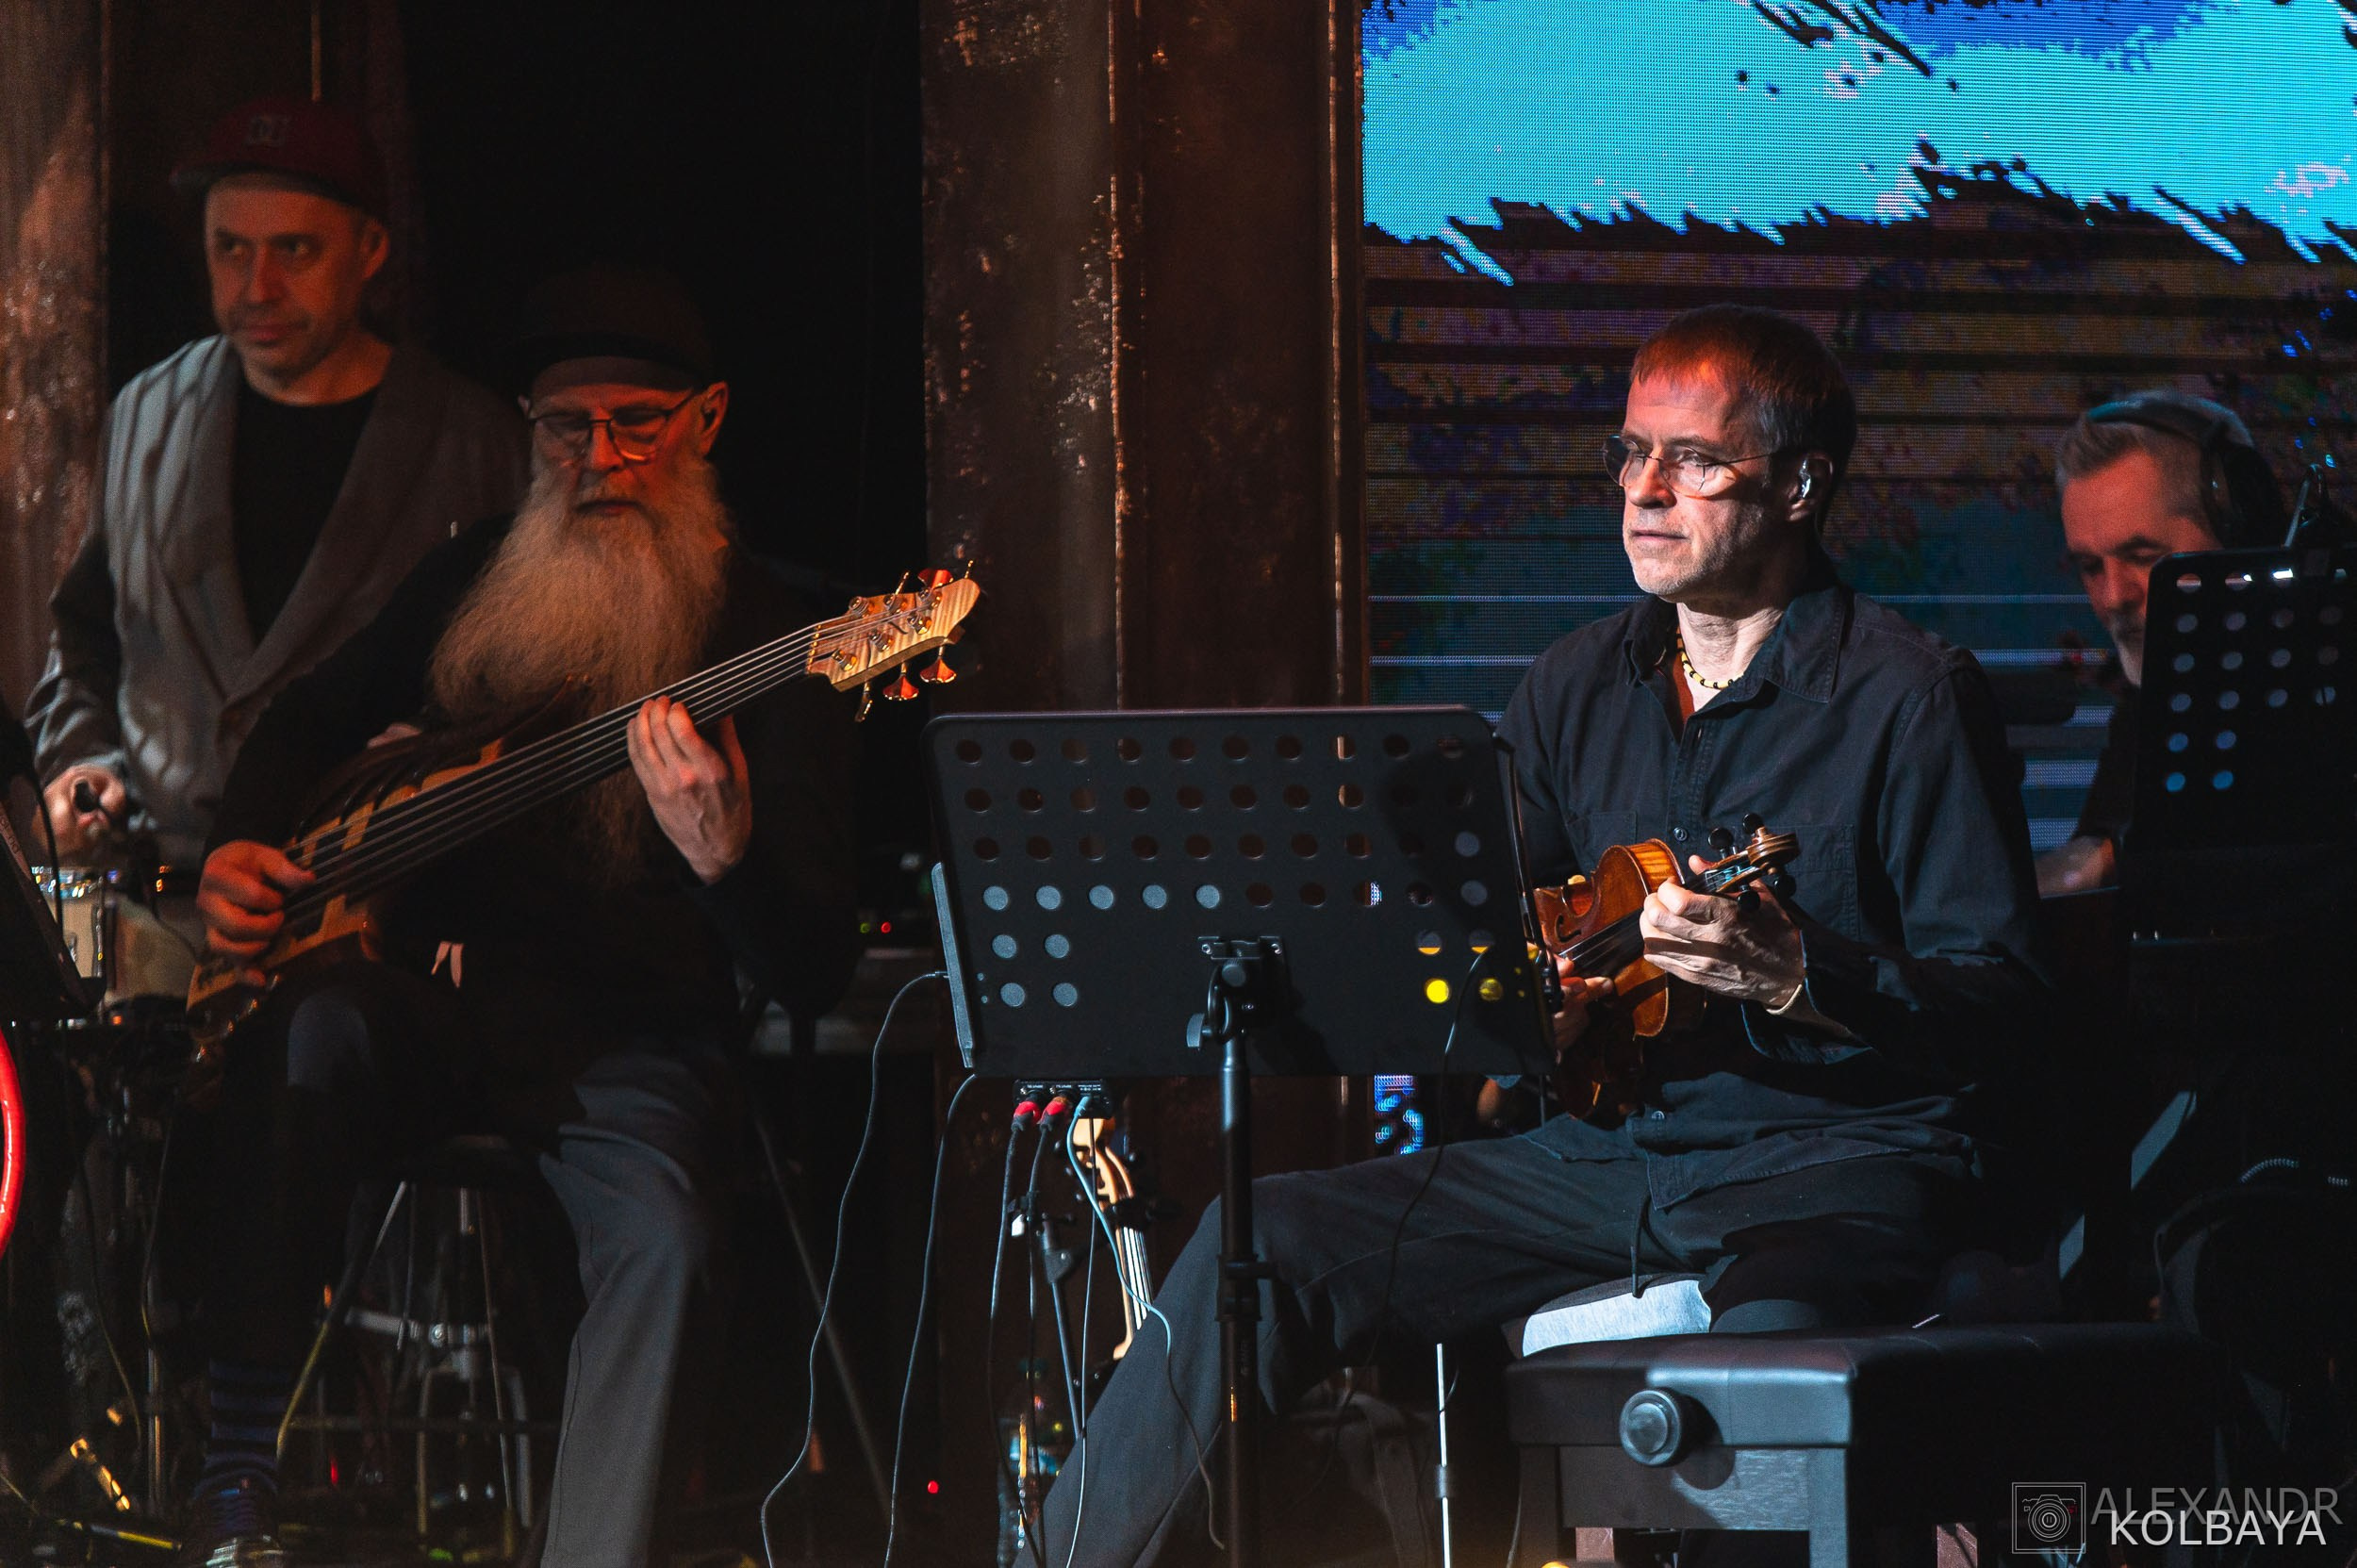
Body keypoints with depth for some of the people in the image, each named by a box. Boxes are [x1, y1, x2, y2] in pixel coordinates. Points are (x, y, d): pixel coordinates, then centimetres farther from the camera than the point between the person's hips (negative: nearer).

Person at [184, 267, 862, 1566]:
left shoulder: (765, 639, -5)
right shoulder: (470, 583, 10)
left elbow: (815, 978, -13)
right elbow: (306, 722, 26)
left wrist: (726, 858, -36)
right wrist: (239, 849, 4)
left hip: (626, 1047, -3)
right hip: (429, 1004, 3)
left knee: (662, 1239, -34)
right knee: (308, 1026, -31)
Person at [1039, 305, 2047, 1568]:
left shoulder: (1909, 694, -5)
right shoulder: (1578, 686, 14)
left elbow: (1996, 999, -9)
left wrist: (1790, 979, -26)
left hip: (1834, 1156, -6)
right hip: (1604, 1151, 6)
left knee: (1772, 1326, -41)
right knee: (1266, 1242, -8)